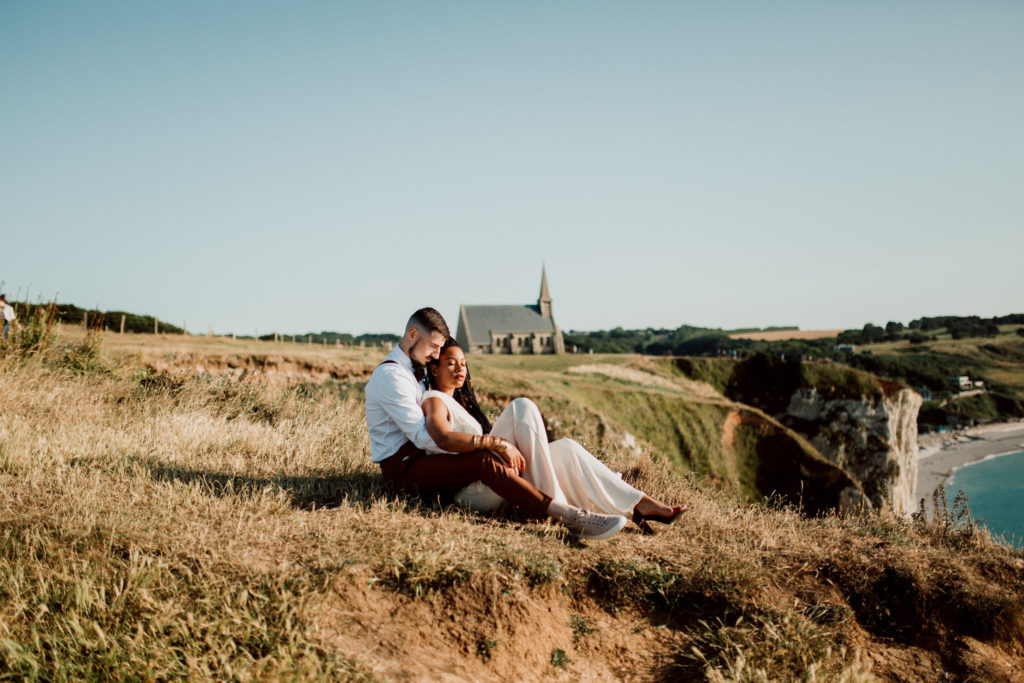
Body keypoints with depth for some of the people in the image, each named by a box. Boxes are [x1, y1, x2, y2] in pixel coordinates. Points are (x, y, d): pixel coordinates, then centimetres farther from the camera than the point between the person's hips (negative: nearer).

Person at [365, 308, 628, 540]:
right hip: (402, 467, -10)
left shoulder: (417, 371, 16)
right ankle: (571, 517, -39)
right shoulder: (390, 375, -16)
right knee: (485, 461, -30)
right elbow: (424, 436, -25)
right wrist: (496, 443, -29)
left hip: (422, 456, 10)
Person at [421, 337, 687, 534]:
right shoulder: (434, 400, -1)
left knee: (565, 448, 0)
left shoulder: (460, 401, 31)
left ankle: (639, 505, -10)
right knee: (521, 407, -20)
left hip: (489, 486, 9)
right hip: (470, 489, -9)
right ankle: (550, 500, -26)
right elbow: (443, 438, -23)